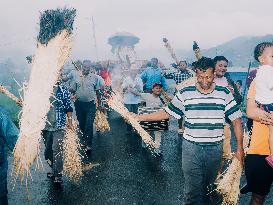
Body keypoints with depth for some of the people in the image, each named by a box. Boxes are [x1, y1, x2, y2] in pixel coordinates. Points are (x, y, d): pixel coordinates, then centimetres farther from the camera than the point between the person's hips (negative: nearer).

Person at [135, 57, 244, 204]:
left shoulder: (224, 94, 0)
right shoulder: (185, 94, -2)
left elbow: (236, 120, 1)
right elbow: (166, 113, 1)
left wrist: (240, 148, -3)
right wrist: (138, 117, -4)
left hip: (215, 149, 2)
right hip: (191, 148, -1)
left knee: (210, 187, 18)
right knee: (193, 190, 0)